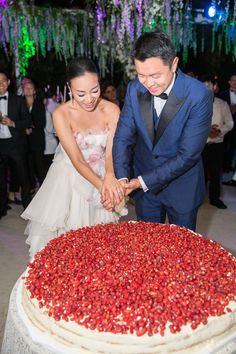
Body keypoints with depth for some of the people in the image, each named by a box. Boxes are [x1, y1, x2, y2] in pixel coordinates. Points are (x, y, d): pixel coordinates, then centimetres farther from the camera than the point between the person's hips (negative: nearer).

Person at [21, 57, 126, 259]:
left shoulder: (111, 110, -15)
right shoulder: (61, 114, -20)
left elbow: (111, 151, -20)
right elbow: (77, 160, -24)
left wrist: (110, 176, -43)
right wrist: (102, 185, -40)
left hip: (102, 176, 2)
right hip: (69, 179, -2)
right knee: (66, 233, 7)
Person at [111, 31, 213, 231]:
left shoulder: (200, 96, -23)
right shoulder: (135, 89, -10)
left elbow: (187, 155, -23)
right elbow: (123, 137, -7)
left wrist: (143, 181, -23)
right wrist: (122, 179, -22)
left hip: (182, 186, -3)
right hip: (142, 183, 3)